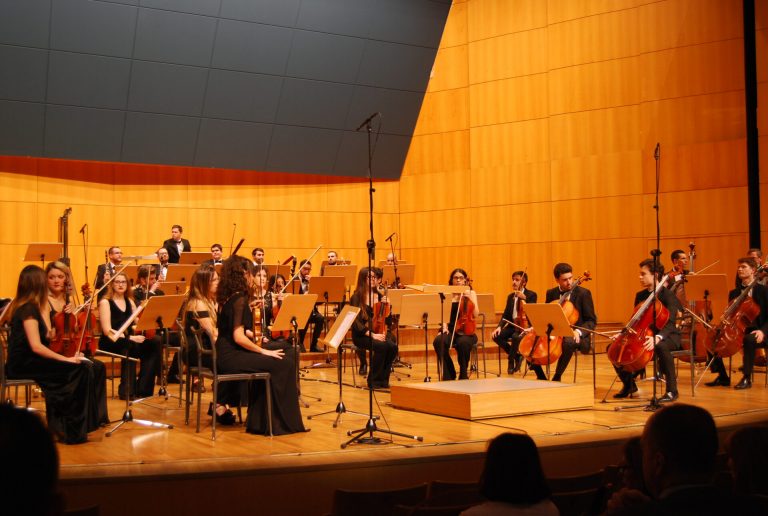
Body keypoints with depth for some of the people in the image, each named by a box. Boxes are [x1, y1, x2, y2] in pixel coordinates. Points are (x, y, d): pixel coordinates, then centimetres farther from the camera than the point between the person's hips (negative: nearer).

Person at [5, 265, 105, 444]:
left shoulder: (25, 306, 12)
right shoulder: (29, 308, -16)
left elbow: (46, 334, 10)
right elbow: (36, 346, -23)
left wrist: (44, 306, 9)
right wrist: (66, 359, -19)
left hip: (25, 361, 9)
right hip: (24, 364, -9)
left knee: (84, 367, -3)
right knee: (79, 370, -17)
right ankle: (74, 429, -8)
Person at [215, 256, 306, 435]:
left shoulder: (228, 297, 12)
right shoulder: (239, 299, -16)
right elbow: (238, 337, -21)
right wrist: (264, 351, -13)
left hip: (226, 354, 10)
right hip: (231, 357, -10)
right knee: (283, 363, -11)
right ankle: (282, 422, -2)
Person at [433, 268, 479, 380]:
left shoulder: (471, 293, 9)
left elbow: (476, 314, -2)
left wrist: (470, 298, -13)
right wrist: (444, 326, -9)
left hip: (466, 330, -2)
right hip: (450, 330, 2)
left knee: (463, 342, -37)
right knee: (438, 342, -31)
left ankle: (463, 374, -13)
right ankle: (448, 375, -16)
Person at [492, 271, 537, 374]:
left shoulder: (532, 295, -1)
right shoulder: (510, 297, 16)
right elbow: (505, 315, 12)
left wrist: (525, 298, -28)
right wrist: (499, 326, -7)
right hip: (512, 325, 6)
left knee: (515, 337, -38)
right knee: (497, 336, -22)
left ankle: (511, 360, -12)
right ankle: (516, 356, -4)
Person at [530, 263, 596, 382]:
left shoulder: (583, 293, -3)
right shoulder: (551, 293, 10)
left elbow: (591, 321, -4)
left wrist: (578, 331, -24)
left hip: (575, 336, -5)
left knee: (569, 342, -40)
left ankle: (556, 378, -26)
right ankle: (541, 377, -3)